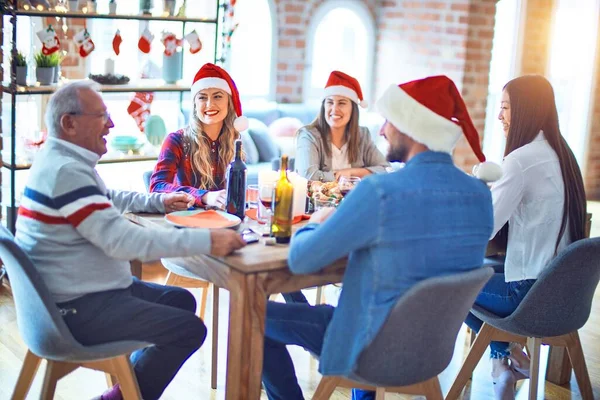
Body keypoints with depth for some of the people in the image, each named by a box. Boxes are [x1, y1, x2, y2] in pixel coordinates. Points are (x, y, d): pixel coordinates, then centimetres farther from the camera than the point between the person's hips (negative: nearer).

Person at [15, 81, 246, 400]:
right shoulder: (66, 171, -24)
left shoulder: (63, 160, 10)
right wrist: (206, 240, -34)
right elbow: (121, 240, -32)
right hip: (76, 307, -11)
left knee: (180, 301, 17)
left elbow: (107, 200, 28)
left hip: (82, 290, 11)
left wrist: (159, 202, 14)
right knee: (189, 329, -10)